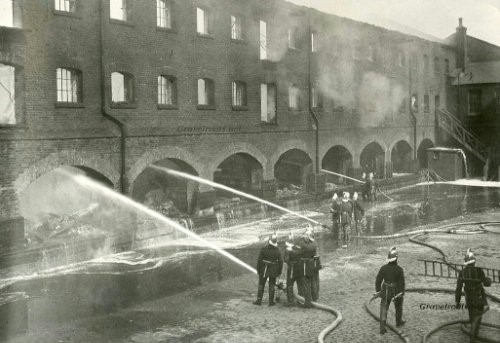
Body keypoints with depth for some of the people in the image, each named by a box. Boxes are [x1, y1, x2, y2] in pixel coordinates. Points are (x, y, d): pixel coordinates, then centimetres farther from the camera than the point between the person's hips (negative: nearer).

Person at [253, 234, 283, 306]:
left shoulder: (264, 249, -13)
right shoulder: (277, 250, -8)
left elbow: (259, 260, -10)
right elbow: (281, 261, -5)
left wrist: (258, 270, 0)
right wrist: (279, 271, 5)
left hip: (264, 270, -1)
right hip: (273, 271, 1)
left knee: (261, 285, 11)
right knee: (272, 285, 10)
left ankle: (259, 300, 12)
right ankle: (271, 301, 10)